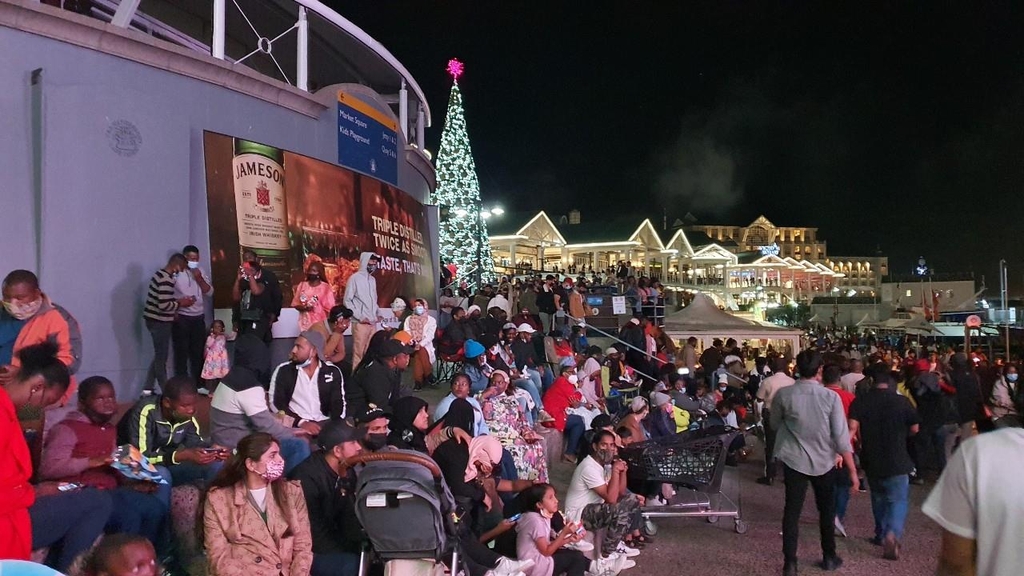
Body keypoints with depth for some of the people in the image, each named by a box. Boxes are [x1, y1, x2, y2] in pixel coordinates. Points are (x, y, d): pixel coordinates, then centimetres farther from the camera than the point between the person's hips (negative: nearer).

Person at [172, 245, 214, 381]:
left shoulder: (201, 272, 10)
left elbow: (210, 292, 5)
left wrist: (199, 279, -8)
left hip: (198, 318, 5)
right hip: (181, 318, -5)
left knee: (198, 351, 7)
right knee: (182, 352, 0)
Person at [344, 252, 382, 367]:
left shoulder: (372, 280, 16)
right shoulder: (355, 278, -4)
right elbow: (347, 301, -6)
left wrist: (378, 313, 8)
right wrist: (360, 316, -12)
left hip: (373, 323, 6)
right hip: (360, 323, -6)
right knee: (359, 352, -7)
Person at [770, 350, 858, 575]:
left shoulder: (783, 395, -10)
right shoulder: (831, 397, -12)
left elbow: (775, 425, 6)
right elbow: (841, 437, -12)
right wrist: (852, 471, -6)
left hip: (794, 460, 0)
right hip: (824, 461, 1)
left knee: (792, 511, 6)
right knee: (827, 510, 19)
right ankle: (829, 557, 32)